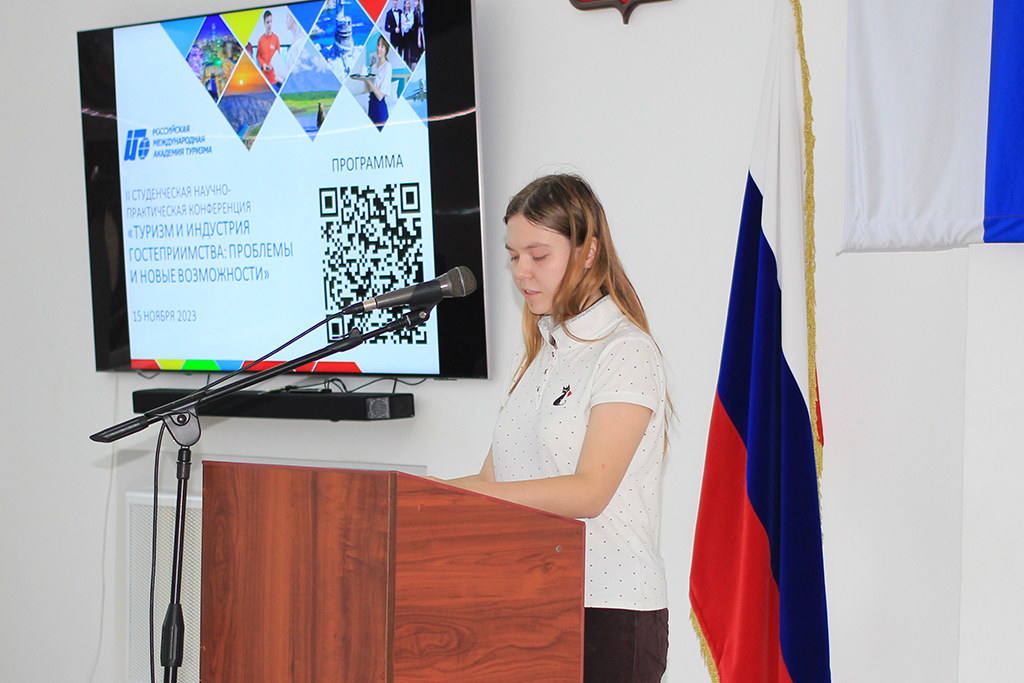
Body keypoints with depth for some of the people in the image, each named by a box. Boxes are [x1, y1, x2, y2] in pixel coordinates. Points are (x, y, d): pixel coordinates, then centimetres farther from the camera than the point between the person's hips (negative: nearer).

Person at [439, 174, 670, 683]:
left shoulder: (627, 352, -9)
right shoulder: (533, 358, 16)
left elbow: (588, 492, -18)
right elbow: (495, 478, 15)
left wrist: (457, 492, -24)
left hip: (608, 608, -6)